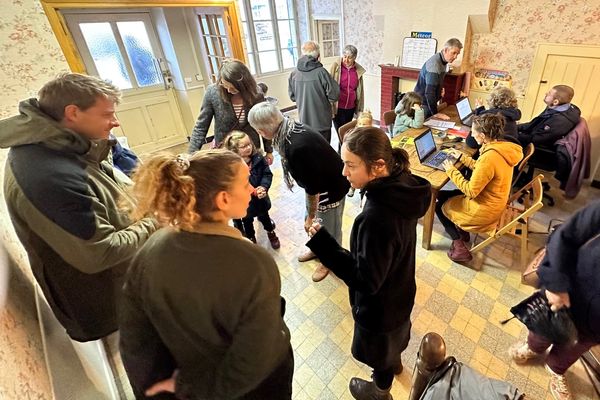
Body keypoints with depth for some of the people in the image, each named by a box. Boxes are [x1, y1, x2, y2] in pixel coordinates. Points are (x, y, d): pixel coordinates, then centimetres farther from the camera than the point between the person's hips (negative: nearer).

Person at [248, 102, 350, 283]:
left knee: (328, 227, 15)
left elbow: (312, 189, -27)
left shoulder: (297, 148, -37)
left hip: (331, 188, -8)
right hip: (320, 182, 8)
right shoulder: (291, 128, -8)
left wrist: (311, 217, -11)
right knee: (314, 222, 25)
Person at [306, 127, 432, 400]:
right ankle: (395, 360, 69)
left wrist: (322, 244, -34)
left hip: (379, 304, -7)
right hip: (399, 289, 7)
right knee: (395, 334, 37)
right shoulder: (404, 185, -14)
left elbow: (366, 280, -32)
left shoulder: (376, 218, -42)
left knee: (379, 348, 25)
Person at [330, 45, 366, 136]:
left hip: (351, 107, 4)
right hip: (338, 107, -3)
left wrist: (360, 108, 13)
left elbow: (360, 90, 10)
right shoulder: (336, 66, -7)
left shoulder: (358, 70, 2)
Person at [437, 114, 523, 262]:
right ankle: (461, 231, 27)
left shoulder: (489, 157, -33)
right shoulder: (503, 147, -5)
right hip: (491, 202, 9)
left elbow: (471, 191, -26)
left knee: (440, 206, 11)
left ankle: (460, 248, 13)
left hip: (483, 211, -9)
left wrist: (452, 171, -16)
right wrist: (462, 157, 12)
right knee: (443, 195, 19)